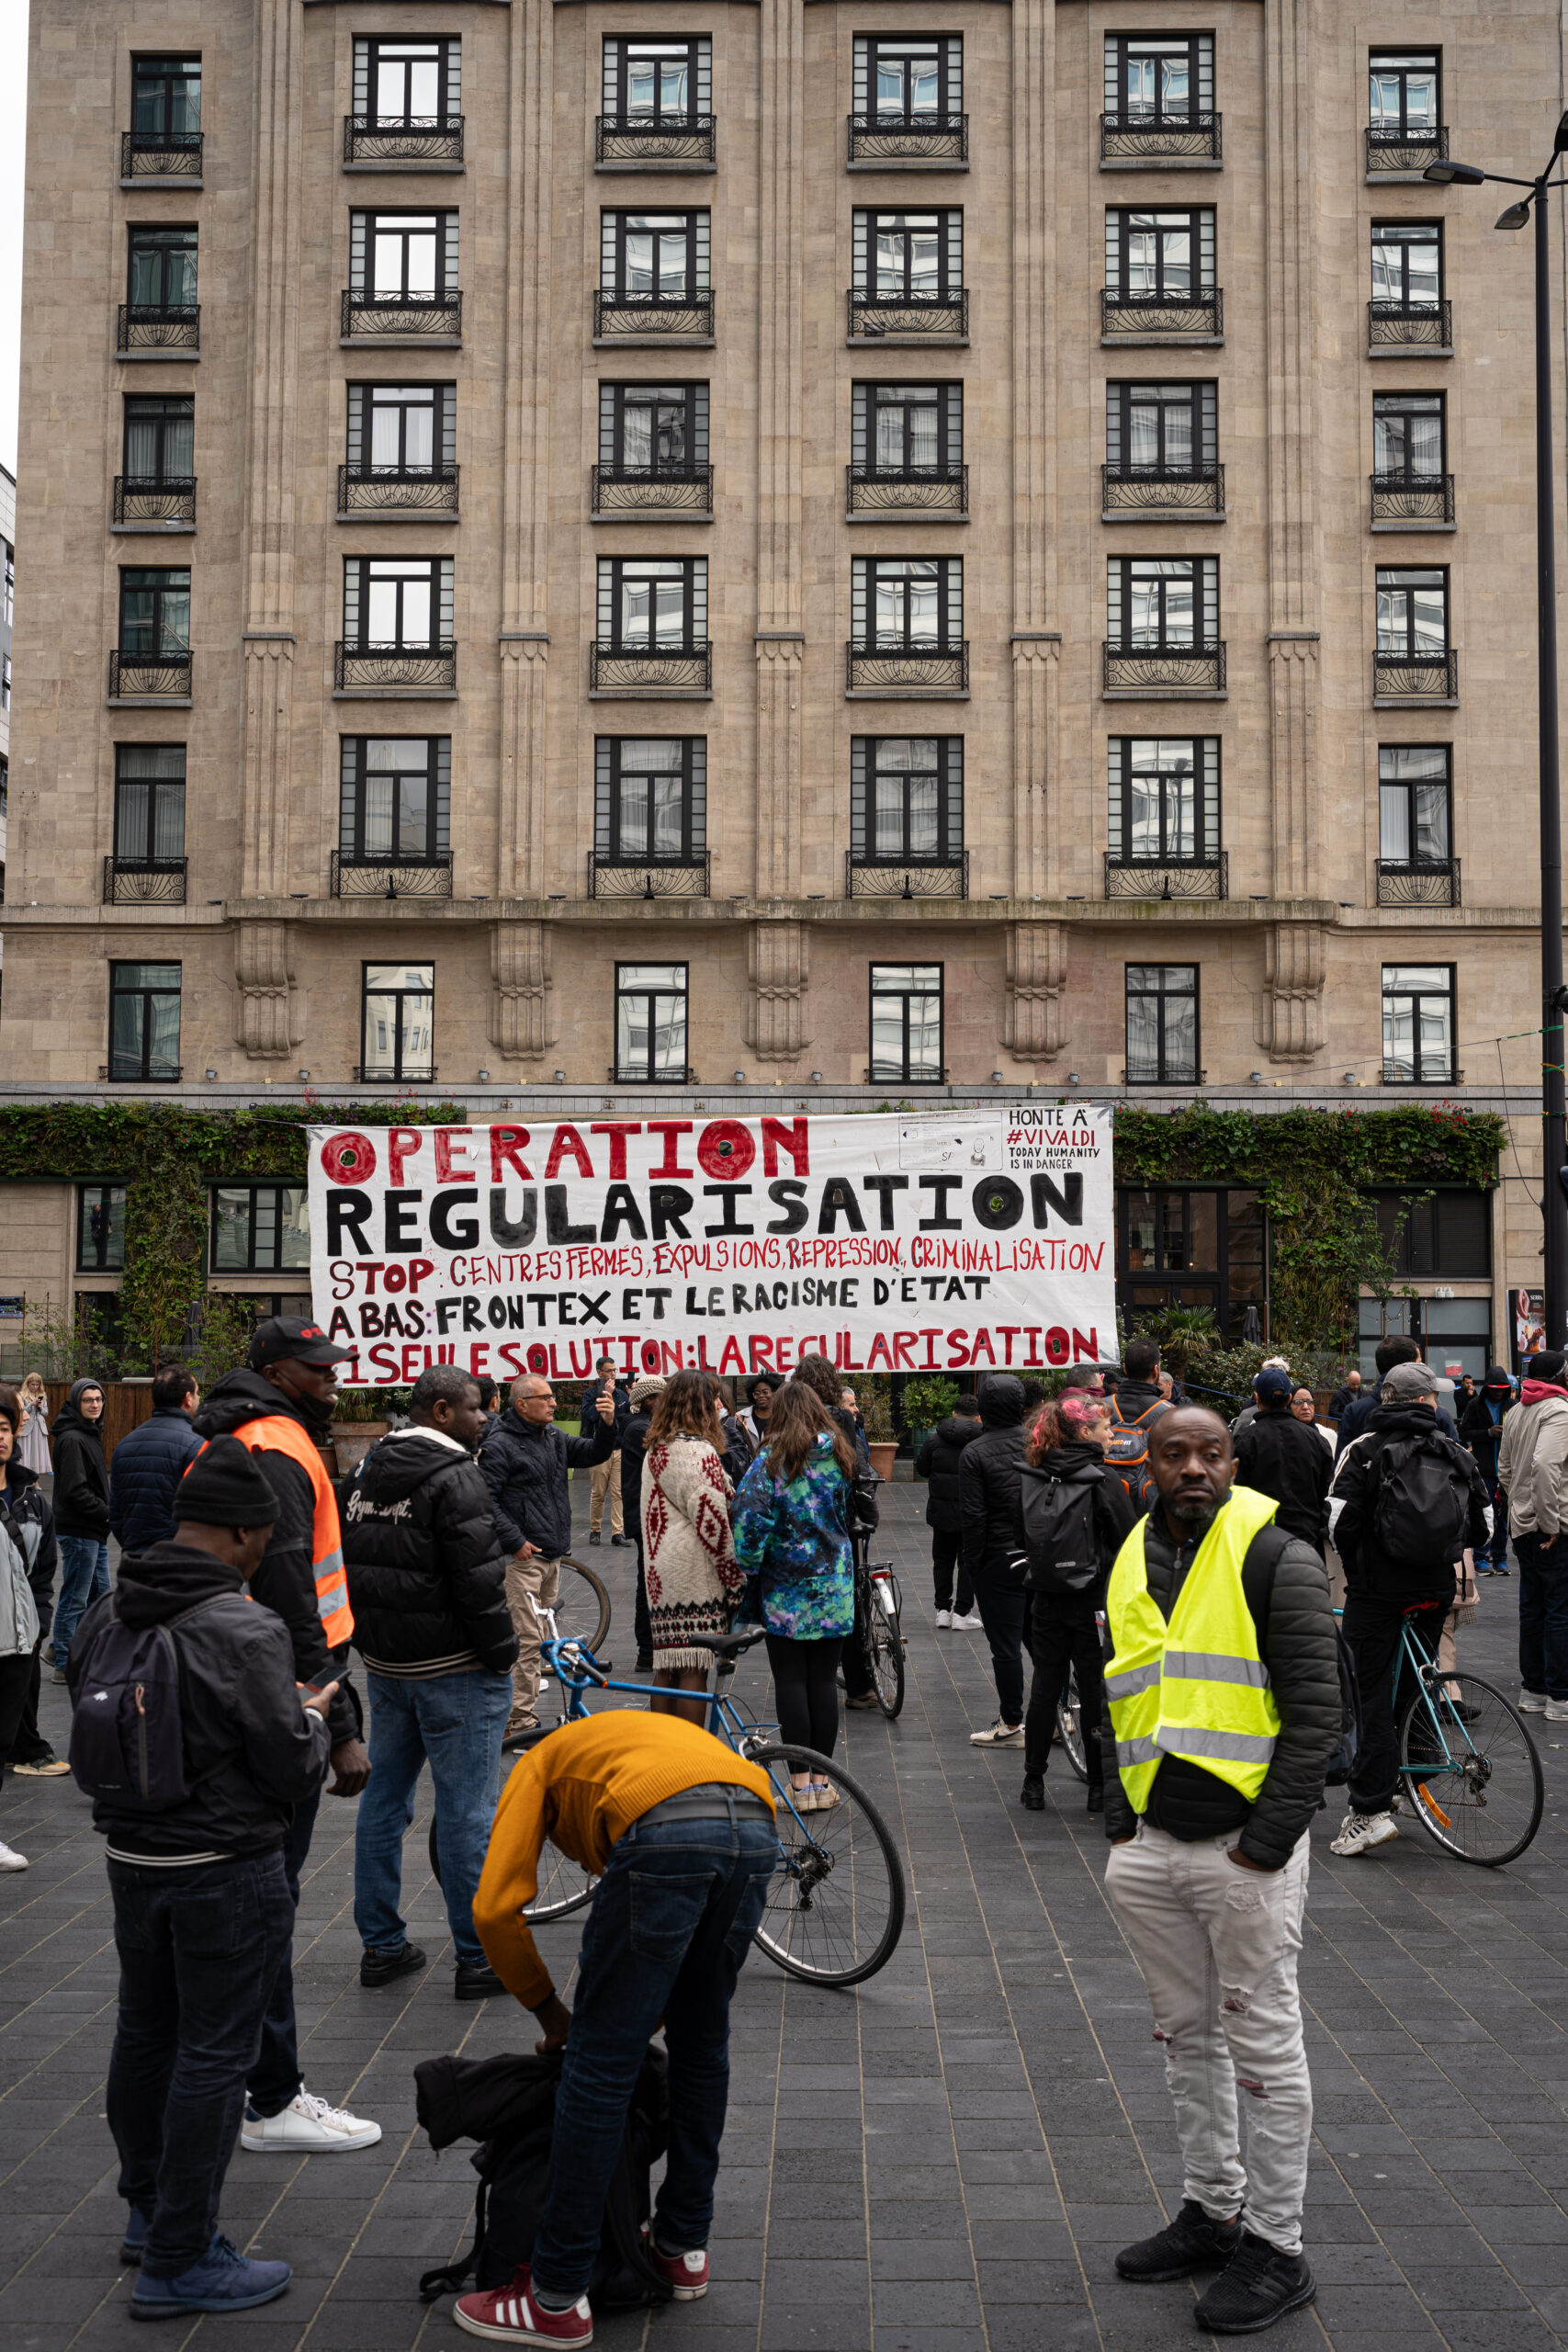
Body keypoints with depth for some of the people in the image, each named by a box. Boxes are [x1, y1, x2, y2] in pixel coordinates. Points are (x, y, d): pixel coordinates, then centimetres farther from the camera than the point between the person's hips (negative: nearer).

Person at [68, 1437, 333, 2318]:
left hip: (130, 1858, 8)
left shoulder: (105, 1619, 0)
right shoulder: (246, 1629, -22)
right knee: (212, 2055, 3)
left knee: (145, 2036, 21)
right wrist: (313, 1715, 3)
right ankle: (181, 2262, 12)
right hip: (227, 1872, -7)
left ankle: (149, 2210, 38)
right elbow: (293, 1769, -19)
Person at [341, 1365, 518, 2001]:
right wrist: (501, 1655, -11)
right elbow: (478, 1578, -21)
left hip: (384, 1664, 9)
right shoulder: (453, 1477, -17)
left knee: (383, 1800, 15)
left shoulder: (365, 1473, 10)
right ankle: (479, 1958, 4)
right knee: (467, 1811, -2)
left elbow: (345, 1562, 17)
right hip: (452, 1668, -8)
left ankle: (380, 1945, 23)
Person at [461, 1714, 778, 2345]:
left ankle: (557, 2299, 16)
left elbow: (495, 1910, 14)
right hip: (757, 1828, 6)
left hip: (663, 1835, -6)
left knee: (599, 2066, 6)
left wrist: (548, 2008, 27)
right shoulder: (647, 1739, 44)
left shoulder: (540, 1766, 30)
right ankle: (683, 2247, 39)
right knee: (702, 2048, 26)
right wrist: (653, 2009, 41)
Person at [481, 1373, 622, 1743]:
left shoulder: (553, 1437, 14)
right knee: (527, 1639, -10)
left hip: (553, 1554, 9)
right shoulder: (499, 1445, -11)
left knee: (540, 1635, 14)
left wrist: (608, 1424, -6)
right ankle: (521, 1721, -7)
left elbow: (594, 1453, 14)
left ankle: (522, 1715, 23)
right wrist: (515, 1542, -18)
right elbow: (485, 1499, -16)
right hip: (523, 1557, -9)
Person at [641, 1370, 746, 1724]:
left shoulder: (654, 1450, 15)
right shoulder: (699, 1452, -14)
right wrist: (737, 1579, -10)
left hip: (661, 1574, 9)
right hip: (695, 1575, -9)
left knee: (666, 1667, 13)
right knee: (693, 1669, -5)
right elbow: (713, 1523, -17)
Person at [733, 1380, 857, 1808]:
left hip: (785, 1588, -4)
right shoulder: (841, 1455, 5)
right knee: (823, 1679, 8)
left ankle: (800, 1783, 4)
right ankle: (822, 1781, 12)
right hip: (834, 1587, 4)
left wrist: (749, 1567, -8)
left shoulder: (772, 1460, -10)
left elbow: (750, 1520, -18)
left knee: (791, 1681, 2)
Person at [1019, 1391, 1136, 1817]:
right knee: (1095, 1693, 5)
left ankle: (1033, 1783, 16)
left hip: (1047, 1601, 5)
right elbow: (1128, 1543, -12)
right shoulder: (1103, 1482, -15)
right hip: (1094, 1602, -5)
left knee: (1044, 1687, 12)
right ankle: (1100, 1786, 11)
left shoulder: (1035, 1478, 1)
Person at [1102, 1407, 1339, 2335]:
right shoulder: (1133, 1563, 9)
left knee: (1265, 2048, 3)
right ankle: (1214, 2211, 31)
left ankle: (1277, 2249, 15)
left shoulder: (1278, 1559, -10)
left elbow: (1316, 1712, -12)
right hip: (1153, 1844, 6)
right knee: (1188, 2038, 16)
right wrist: (1121, 1823, 11)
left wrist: (1267, 1843, -15)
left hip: (1247, 1850, -6)